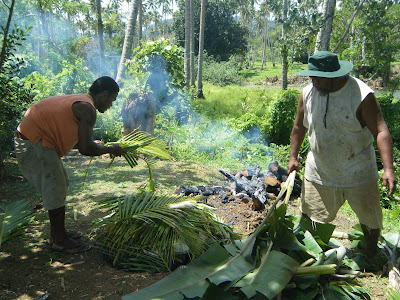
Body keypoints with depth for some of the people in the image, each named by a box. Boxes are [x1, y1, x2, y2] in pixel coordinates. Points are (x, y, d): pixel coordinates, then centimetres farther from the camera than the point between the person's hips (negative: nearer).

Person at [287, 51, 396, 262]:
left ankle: (371, 258, 40)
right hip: (319, 170, 3)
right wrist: (293, 156, 9)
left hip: (357, 172, -2)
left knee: (369, 217, 13)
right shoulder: (308, 93, -6)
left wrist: (388, 169, -29)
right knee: (310, 215, 8)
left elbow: (380, 131, -20)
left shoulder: (362, 95, -19)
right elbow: (299, 127, 8)